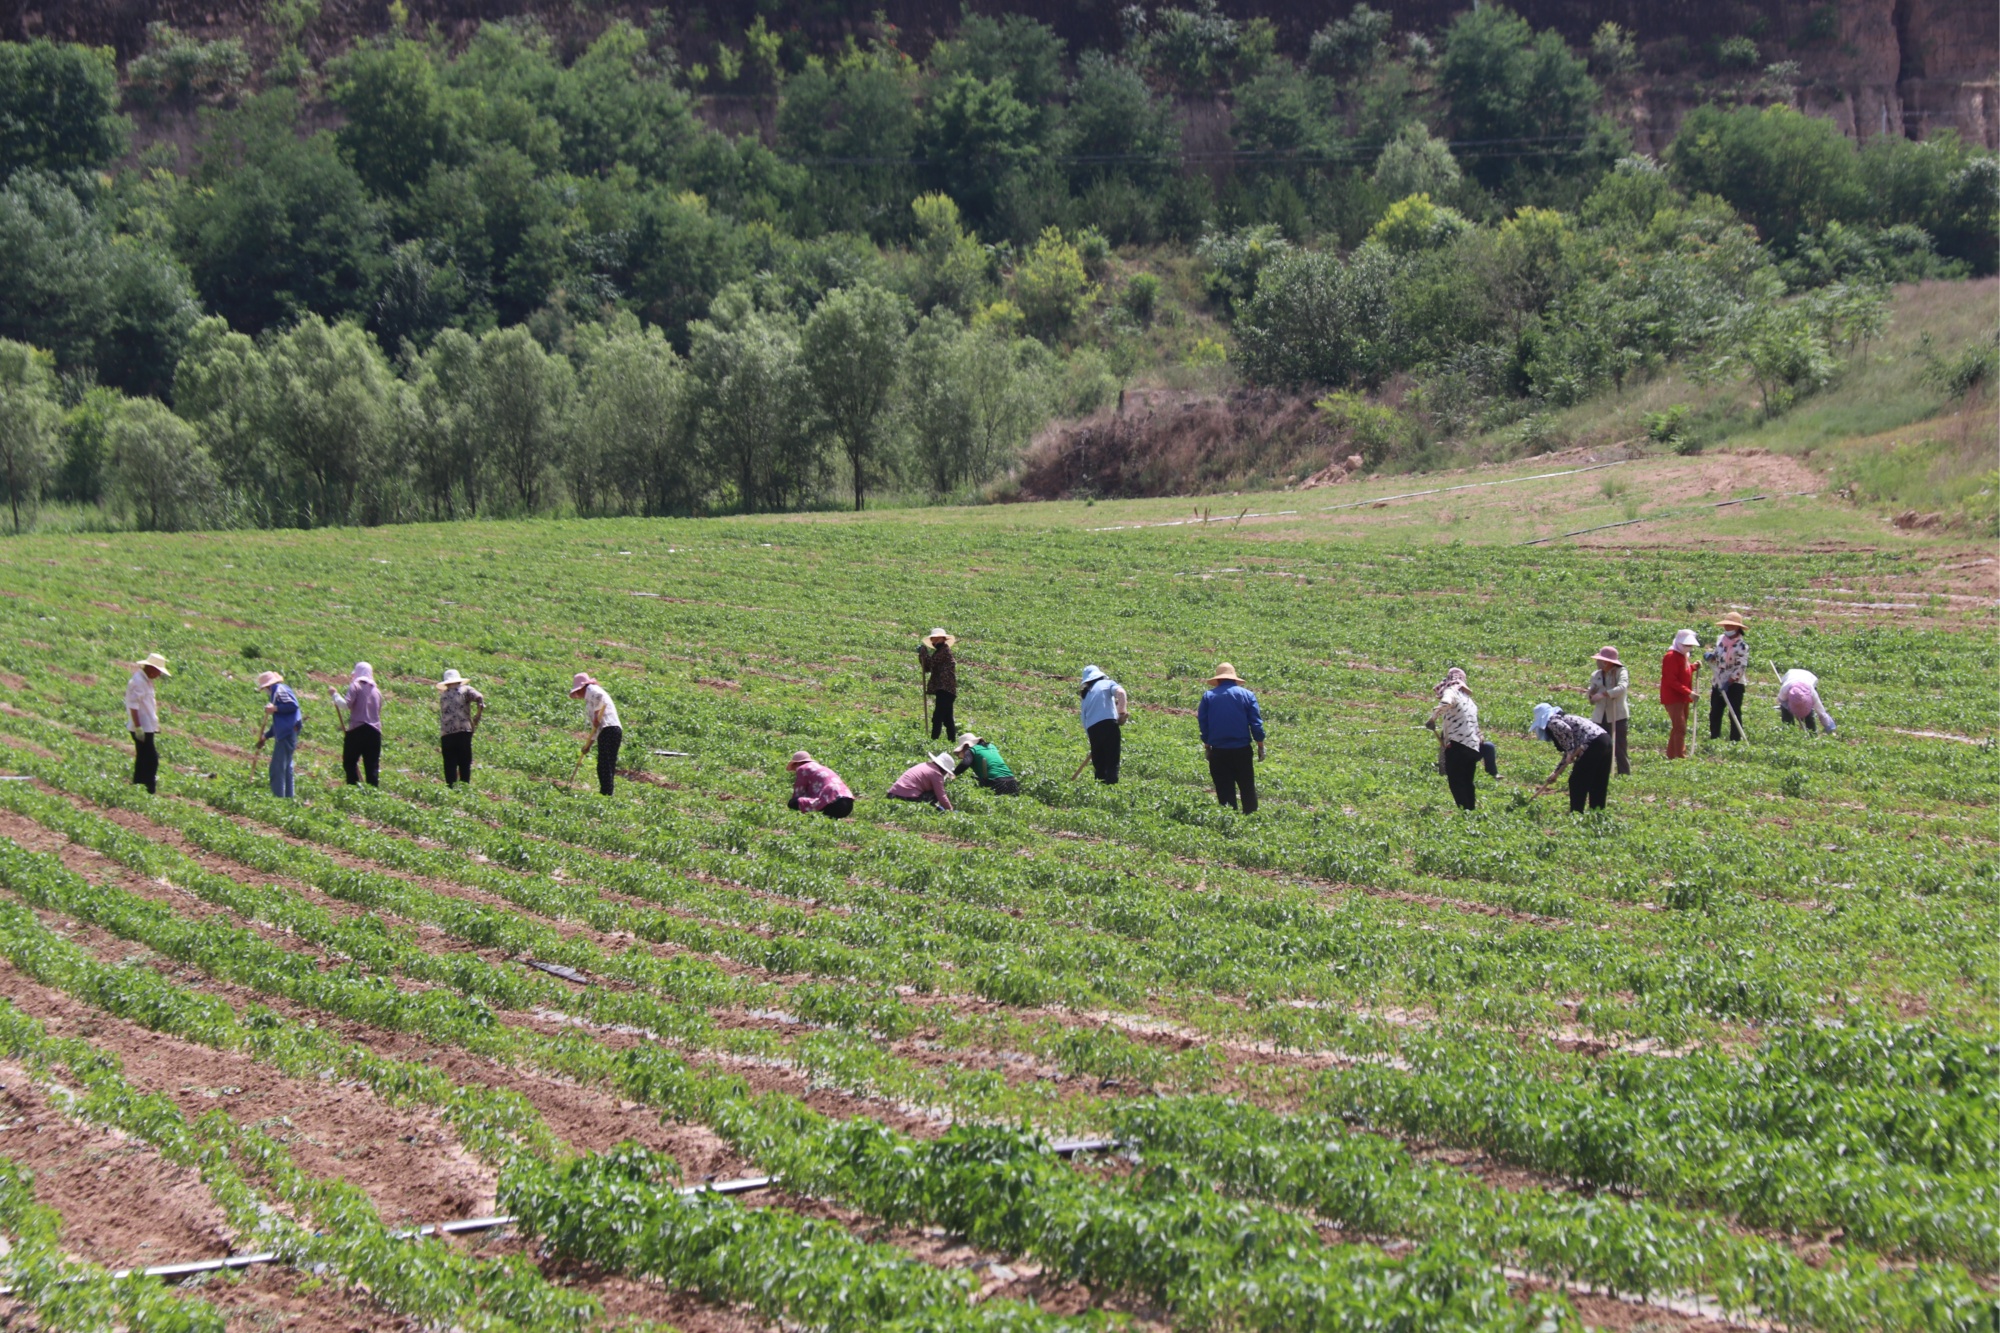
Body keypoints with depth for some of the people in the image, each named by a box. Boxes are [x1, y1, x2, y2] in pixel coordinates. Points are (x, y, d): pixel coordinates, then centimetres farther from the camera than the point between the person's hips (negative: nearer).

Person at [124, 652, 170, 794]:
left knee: (143, 760, 14)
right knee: (151, 760, -10)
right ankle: (150, 789, -9)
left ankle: (136, 788, 19)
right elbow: (133, 705, -21)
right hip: (142, 729, -10)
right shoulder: (137, 682, -17)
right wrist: (137, 727, -23)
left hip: (148, 728, 10)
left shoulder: (146, 681, 15)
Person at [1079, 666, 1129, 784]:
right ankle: (1111, 785, -18)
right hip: (1109, 723, -4)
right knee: (1112, 762, -6)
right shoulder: (1108, 683, 16)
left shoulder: (1086, 695, 28)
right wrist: (1122, 711, -8)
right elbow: (1120, 692, -7)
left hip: (1092, 729, 4)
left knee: (1099, 765, 13)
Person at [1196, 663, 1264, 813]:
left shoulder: (1208, 696, 1)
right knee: (1248, 788, 9)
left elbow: (1202, 724, 5)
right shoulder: (1246, 695, 0)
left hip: (1218, 752, 0)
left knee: (1225, 790, 6)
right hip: (1242, 750, 0)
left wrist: (1207, 746, 16)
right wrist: (1260, 745, 7)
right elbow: (1256, 723, -1)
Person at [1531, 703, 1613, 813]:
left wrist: (1570, 753, -13)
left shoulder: (1552, 722, 4)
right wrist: (1556, 772, 35)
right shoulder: (1562, 719, 31)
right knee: (1597, 784, 16)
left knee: (1576, 782, 1)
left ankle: (1576, 815, 2)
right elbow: (1568, 753, 33)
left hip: (1593, 744, -9)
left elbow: (1566, 730, -19)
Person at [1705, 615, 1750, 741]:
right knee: (1715, 714, 13)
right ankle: (1714, 738, 24)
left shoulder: (1742, 645, -13)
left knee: (1734, 714, -4)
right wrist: (1709, 657, -3)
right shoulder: (1721, 640, 10)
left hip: (1734, 684, -7)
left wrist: (1729, 682, -23)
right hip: (1718, 683, 7)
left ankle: (1735, 740, 1)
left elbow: (1741, 667, -17)